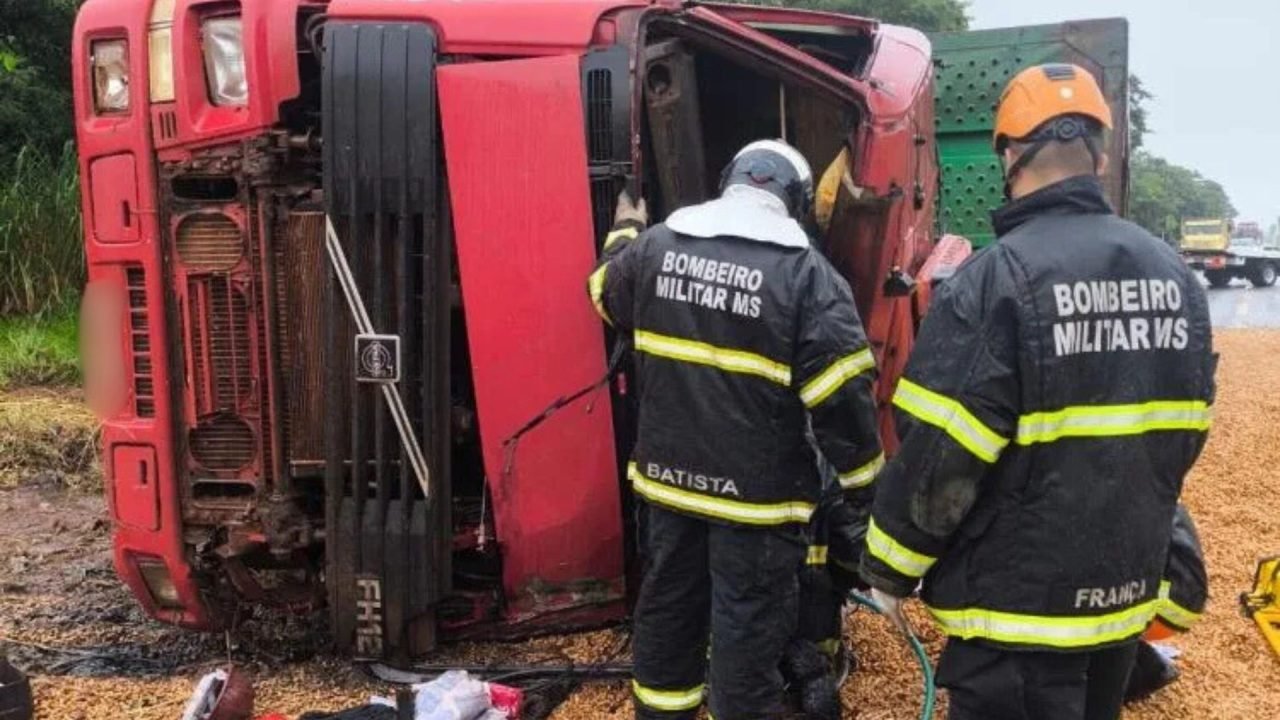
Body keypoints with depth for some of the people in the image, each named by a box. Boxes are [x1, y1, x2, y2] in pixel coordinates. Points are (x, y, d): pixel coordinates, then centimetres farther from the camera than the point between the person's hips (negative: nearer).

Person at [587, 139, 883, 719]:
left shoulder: (655, 245, 0)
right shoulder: (806, 272, -14)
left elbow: (606, 293, 22)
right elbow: (841, 394, -15)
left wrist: (624, 232, 41)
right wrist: (863, 482, -2)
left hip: (668, 476, 5)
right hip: (755, 490, -5)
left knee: (667, 607, 21)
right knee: (748, 632, 6)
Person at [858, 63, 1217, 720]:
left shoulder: (996, 279, -21)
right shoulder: (1175, 275, 1)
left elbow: (938, 457, -20)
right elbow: (1182, 436, 10)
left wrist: (888, 570, -5)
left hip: (1020, 604, -6)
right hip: (1128, 594, 7)